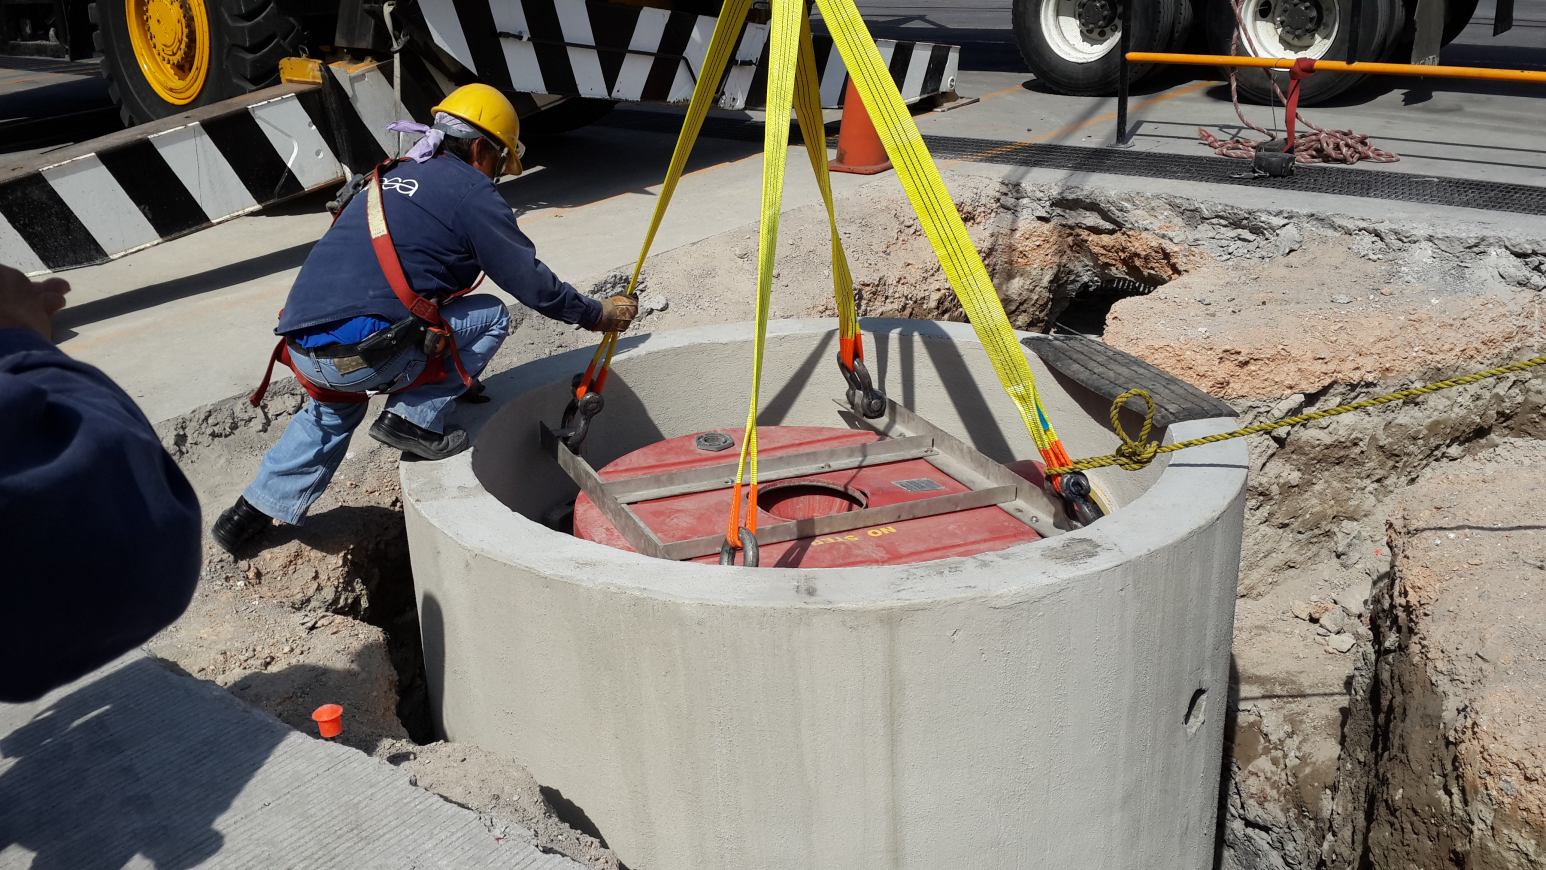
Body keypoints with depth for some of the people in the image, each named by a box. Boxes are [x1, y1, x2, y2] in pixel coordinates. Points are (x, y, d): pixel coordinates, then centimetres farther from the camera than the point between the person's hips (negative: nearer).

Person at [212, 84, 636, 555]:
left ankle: (254, 512, 35)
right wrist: (598, 315, 19)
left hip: (302, 349, 8)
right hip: (360, 352, -8)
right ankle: (414, 419, 3)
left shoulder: (391, 178, 24)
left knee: (333, 410, 38)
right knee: (491, 317, 7)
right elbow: (532, 282, 2)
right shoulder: (470, 190, 0)